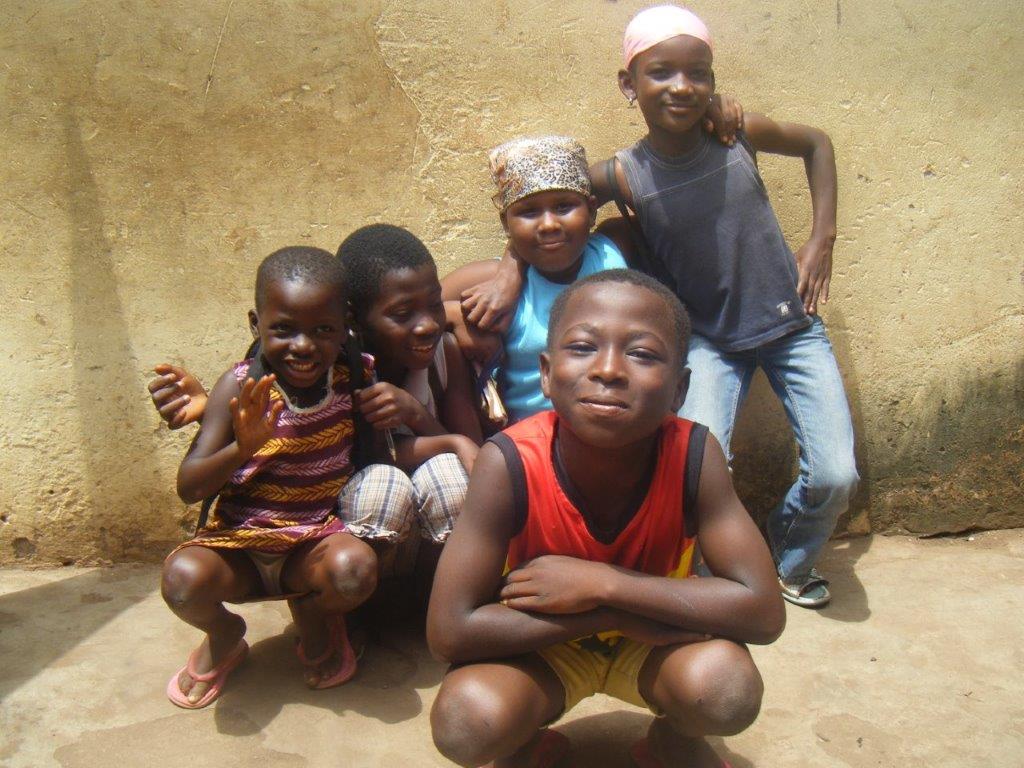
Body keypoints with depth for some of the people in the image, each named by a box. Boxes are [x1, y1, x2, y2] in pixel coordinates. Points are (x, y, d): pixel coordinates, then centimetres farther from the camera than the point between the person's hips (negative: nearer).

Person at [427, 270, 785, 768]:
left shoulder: (693, 456, -25)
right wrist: (617, 612, -30)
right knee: (465, 721, -30)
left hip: (654, 646, 1)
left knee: (727, 687, -29)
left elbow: (764, 611, -26)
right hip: (542, 647, -1)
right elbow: (449, 632, -29)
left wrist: (601, 583, -32)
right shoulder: (510, 465, -29)